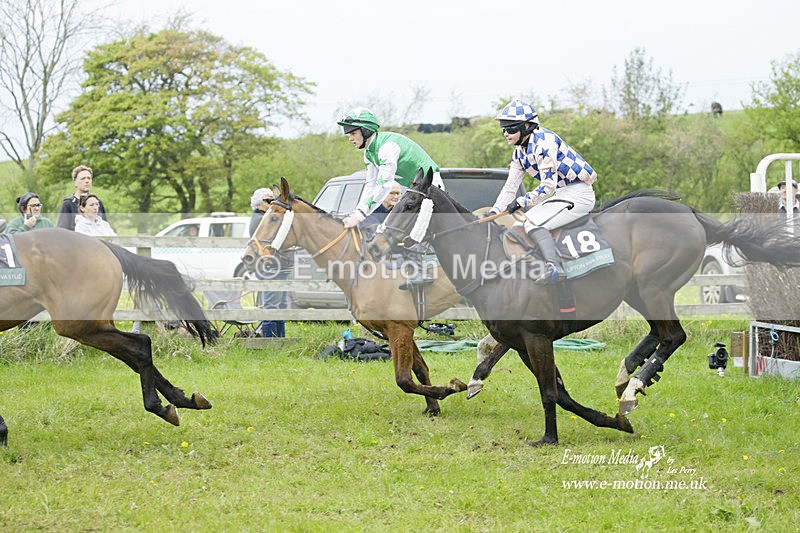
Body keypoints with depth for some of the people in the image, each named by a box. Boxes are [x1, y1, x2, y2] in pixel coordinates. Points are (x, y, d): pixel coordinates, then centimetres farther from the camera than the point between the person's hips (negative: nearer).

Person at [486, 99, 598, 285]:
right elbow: (510, 187, 14)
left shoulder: (543, 142, -19)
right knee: (518, 225, 11)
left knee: (533, 223, -26)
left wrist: (521, 202, -17)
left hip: (579, 193, -10)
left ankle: (553, 266, -41)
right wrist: (494, 212, 2)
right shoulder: (519, 152, 10)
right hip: (560, 193, 10)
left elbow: (548, 186, -21)